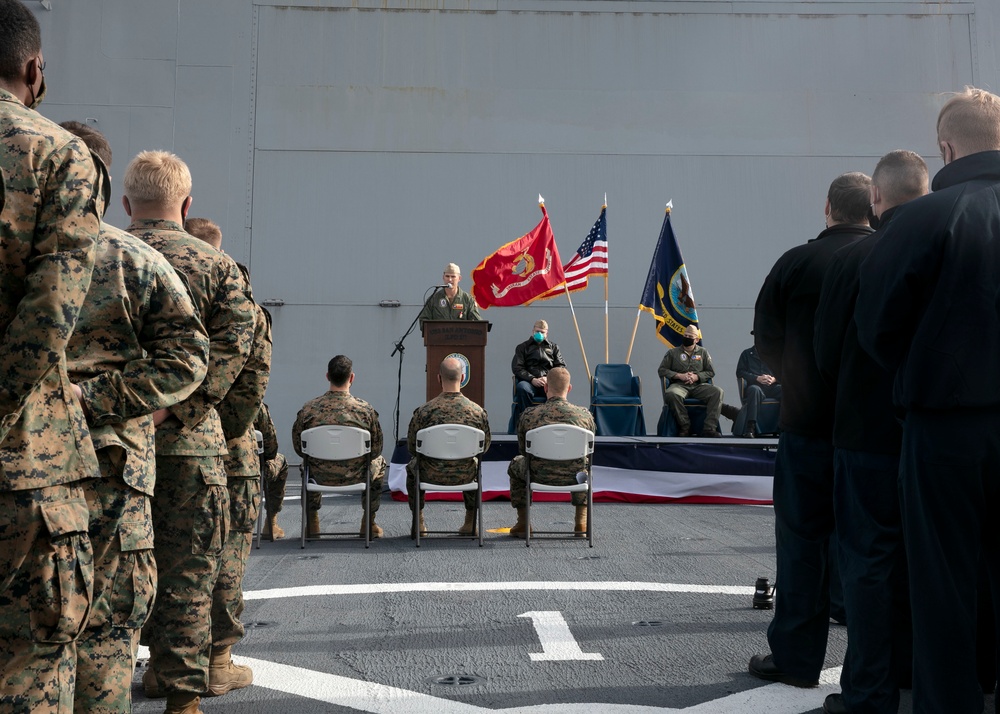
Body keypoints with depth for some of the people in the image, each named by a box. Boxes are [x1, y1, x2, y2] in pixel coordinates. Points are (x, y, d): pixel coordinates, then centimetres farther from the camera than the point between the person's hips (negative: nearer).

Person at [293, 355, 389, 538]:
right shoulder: (365, 410, -16)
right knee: (380, 463, 32)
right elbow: (376, 449, -6)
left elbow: (298, 448, -2)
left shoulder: (307, 409, -14)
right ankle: (369, 522, 36)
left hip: (320, 476, 2)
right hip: (355, 475, -1)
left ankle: (312, 521, 42)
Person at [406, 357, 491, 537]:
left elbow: (412, 447, -4)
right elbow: (485, 446, 1)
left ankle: (419, 522, 35)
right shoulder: (478, 411, -12)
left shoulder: (423, 411, -16)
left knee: (412, 466, 33)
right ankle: (470, 522, 37)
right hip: (465, 476, 1)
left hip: (433, 475, -1)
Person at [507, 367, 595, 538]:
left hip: (540, 476, -1)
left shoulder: (529, 416, -6)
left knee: (516, 464, 34)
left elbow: (523, 450, 9)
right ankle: (581, 522, 33)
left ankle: (523, 523, 33)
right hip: (574, 477, 1)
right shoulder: (585, 415, -4)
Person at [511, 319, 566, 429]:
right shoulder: (523, 347, 21)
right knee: (522, 388, -38)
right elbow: (516, 367, 7)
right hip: (529, 382, -1)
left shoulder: (553, 347, 27)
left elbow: (561, 366, 14)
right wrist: (532, 379, -10)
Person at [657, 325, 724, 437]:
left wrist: (696, 376, -4)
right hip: (679, 385, -2)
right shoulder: (673, 352, 14)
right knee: (671, 394, -39)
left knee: (717, 391, -28)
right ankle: (685, 427, -24)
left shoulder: (703, 352, 18)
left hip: (699, 385, 2)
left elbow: (711, 372, 16)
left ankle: (709, 428, -28)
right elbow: (661, 370, 8)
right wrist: (679, 376, -6)